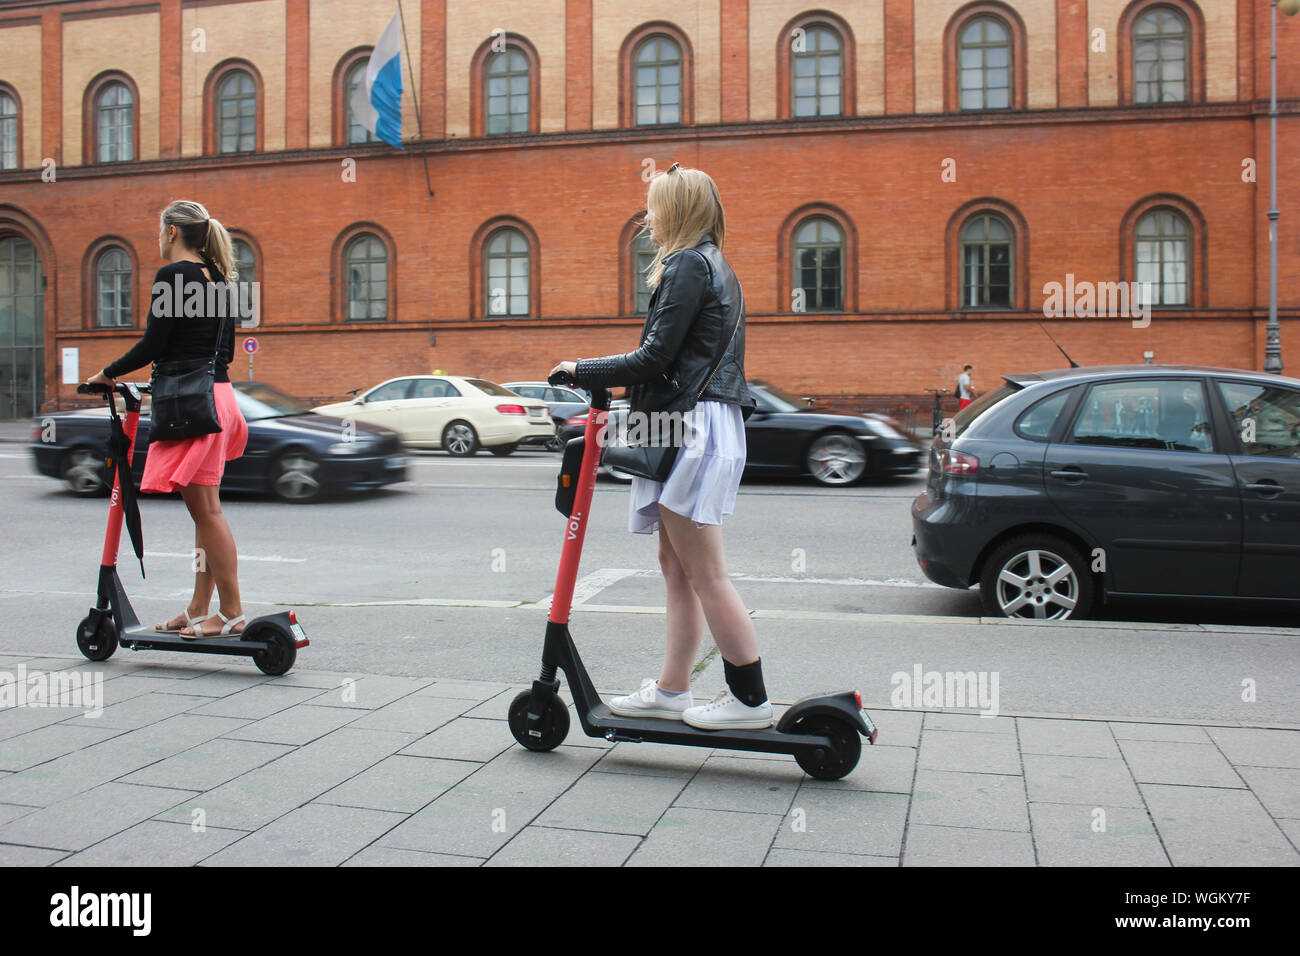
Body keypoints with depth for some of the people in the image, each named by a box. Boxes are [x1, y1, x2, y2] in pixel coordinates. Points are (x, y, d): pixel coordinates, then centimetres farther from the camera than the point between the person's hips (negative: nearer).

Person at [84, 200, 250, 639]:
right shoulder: (216, 278, 16)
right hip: (218, 391, 9)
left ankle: (232, 611, -4)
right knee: (204, 509, 11)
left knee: (206, 509, -6)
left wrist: (107, 373, 1)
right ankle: (199, 609, 18)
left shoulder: (173, 275, -10)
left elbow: (153, 344, -14)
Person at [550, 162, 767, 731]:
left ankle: (750, 699, 1)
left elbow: (655, 359, -16)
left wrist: (580, 371, -5)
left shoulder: (688, 265, -10)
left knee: (705, 574, -6)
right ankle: (671, 690, 20)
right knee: (676, 566, 13)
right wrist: (611, 383, 17)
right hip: (695, 429, 11)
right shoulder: (714, 267, 22)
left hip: (696, 430, -11)